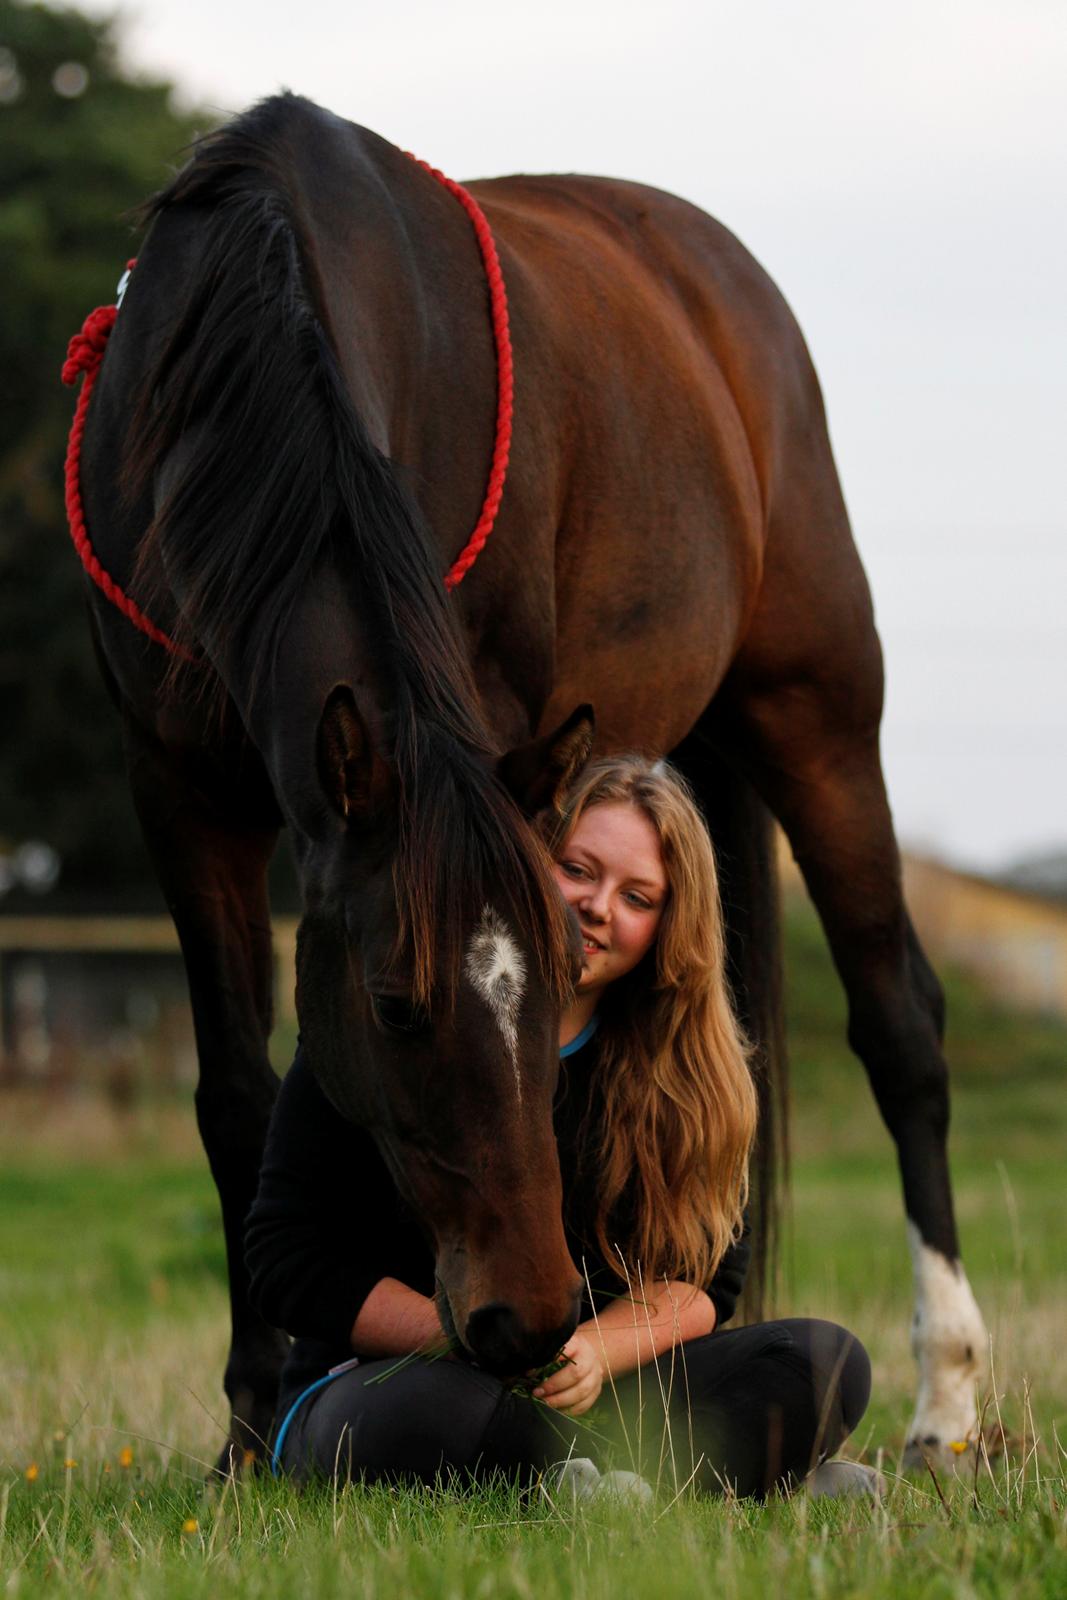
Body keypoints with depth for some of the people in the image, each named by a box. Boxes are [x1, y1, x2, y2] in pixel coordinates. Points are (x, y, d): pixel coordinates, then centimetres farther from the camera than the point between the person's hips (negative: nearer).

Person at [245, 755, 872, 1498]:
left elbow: (707, 1277, 4)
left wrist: (597, 1349, -19)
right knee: (445, 1407, -42)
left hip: (584, 1392, 4)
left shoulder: (686, 1069, 7)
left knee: (826, 1361, -18)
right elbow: (286, 1262, -9)